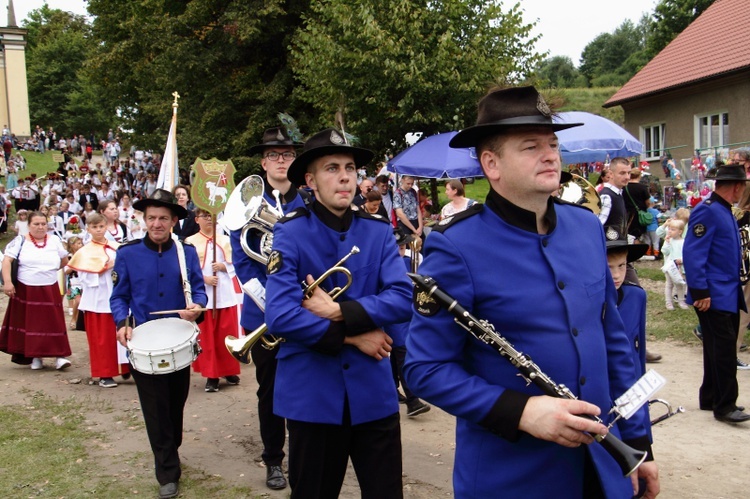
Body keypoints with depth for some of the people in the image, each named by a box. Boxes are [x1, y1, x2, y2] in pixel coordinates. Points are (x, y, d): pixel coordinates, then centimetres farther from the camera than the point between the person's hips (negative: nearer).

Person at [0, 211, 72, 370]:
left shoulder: (55, 240, 6)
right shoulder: (20, 241, 0)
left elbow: (64, 261, 18)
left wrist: (49, 270, 10)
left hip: (50, 291, 1)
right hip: (25, 291, -1)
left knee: (54, 323, -3)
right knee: (30, 323, 4)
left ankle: (59, 356, -3)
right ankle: (35, 356, 15)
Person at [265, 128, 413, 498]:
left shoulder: (378, 231, 2)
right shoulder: (289, 232, -8)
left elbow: (403, 299, -10)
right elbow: (279, 315, -17)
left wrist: (339, 311, -18)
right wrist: (352, 335, -15)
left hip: (374, 392, 2)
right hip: (312, 395, -2)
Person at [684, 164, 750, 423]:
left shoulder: (725, 212, 14)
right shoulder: (707, 211, -16)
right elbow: (692, 253, -21)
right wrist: (700, 292, -23)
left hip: (729, 296, 10)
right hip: (714, 297, -10)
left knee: (722, 349, 15)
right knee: (723, 349, -6)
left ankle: (710, 398, 25)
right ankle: (724, 405, 2)